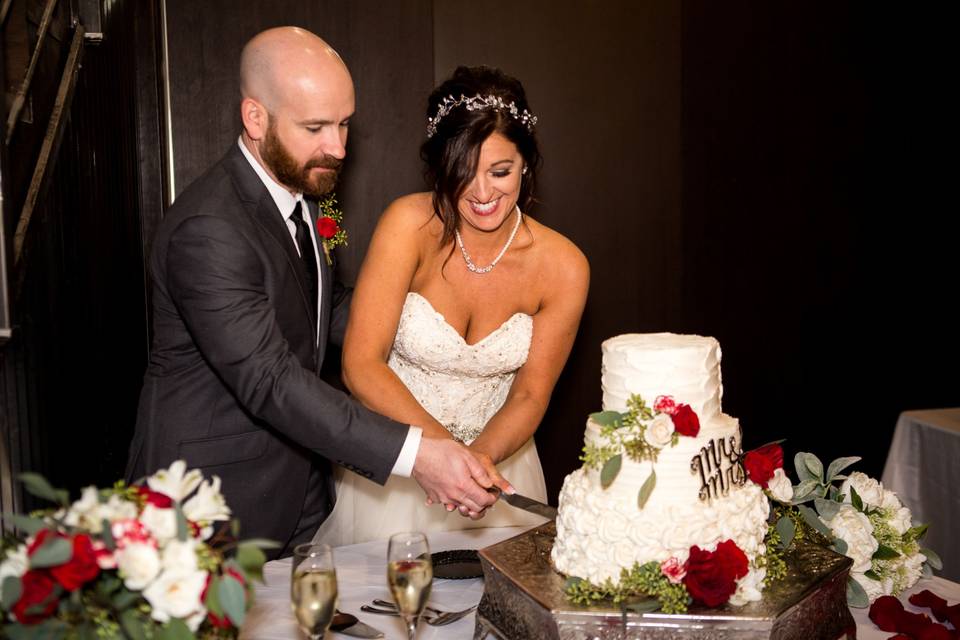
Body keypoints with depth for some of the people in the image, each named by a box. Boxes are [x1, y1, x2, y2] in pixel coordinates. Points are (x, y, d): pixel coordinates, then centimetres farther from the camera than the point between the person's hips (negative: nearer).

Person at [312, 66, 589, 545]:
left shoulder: (563, 267, -14)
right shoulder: (410, 224, -20)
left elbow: (529, 395, -5)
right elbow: (361, 366, -22)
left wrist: (477, 457, -24)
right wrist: (443, 447, -34)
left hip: (495, 458, 2)